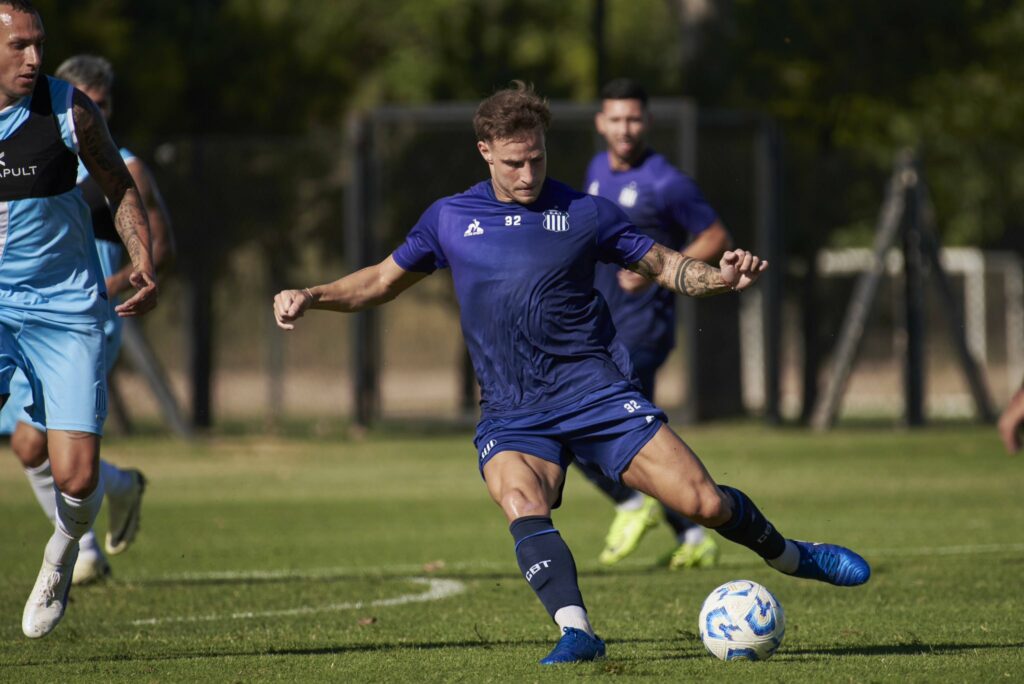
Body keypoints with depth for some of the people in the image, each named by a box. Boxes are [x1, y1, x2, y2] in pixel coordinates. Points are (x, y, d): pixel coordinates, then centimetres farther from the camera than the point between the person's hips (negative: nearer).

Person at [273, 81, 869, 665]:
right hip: (511, 415, 1)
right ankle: (575, 630, -36)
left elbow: (665, 267, 10)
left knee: (705, 504, -7)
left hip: (595, 391, -1)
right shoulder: (451, 219, 10)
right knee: (521, 505, -32)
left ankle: (787, 555, 22)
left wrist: (720, 279, -10)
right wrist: (311, 297, 5)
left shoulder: (586, 214, 5)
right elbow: (383, 281, 21)